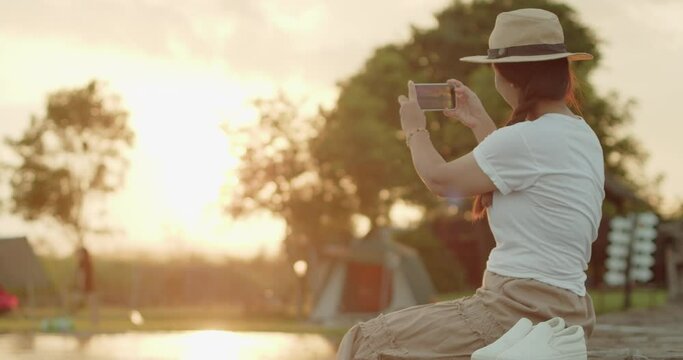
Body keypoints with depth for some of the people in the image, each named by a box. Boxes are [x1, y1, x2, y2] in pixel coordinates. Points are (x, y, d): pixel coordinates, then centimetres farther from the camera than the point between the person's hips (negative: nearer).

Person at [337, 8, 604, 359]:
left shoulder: (527, 138, -18)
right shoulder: (581, 135, 10)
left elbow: (440, 179, -5)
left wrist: (416, 130, 14)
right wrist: (481, 124, 31)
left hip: (522, 310, -10)